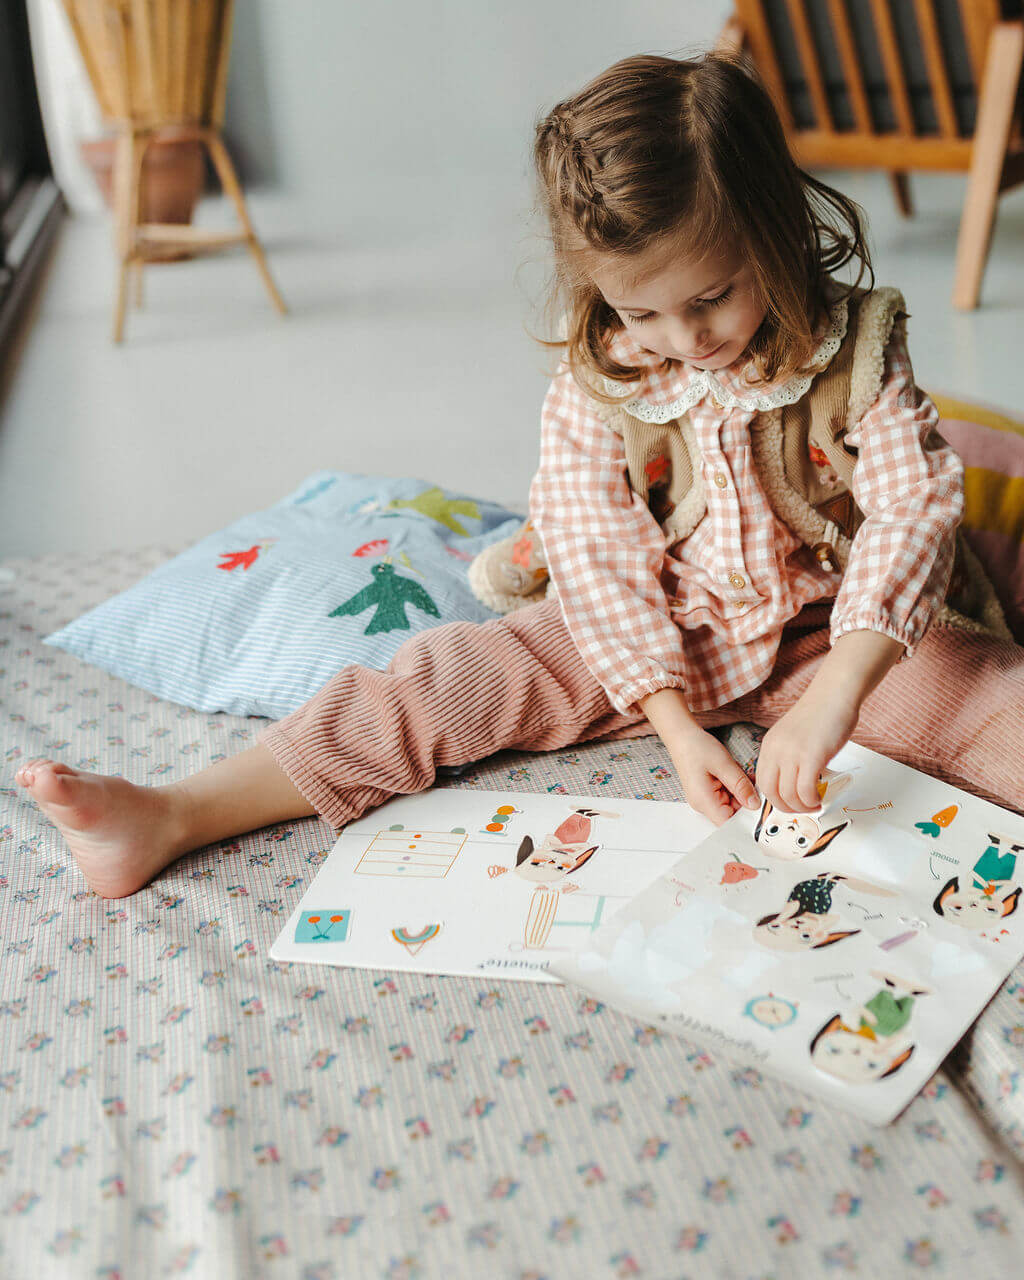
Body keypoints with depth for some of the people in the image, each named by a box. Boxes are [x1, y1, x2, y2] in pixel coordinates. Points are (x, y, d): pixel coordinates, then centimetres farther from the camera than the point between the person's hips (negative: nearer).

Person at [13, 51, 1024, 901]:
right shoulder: (591, 390, -12)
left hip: (825, 634, 1)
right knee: (456, 674, -16)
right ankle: (171, 817, -21)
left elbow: (915, 508, -20)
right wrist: (674, 723, -24)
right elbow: (599, 561, -13)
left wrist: (836, 696, -34)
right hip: (651, 649, -1)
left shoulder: (853, 349, -14)